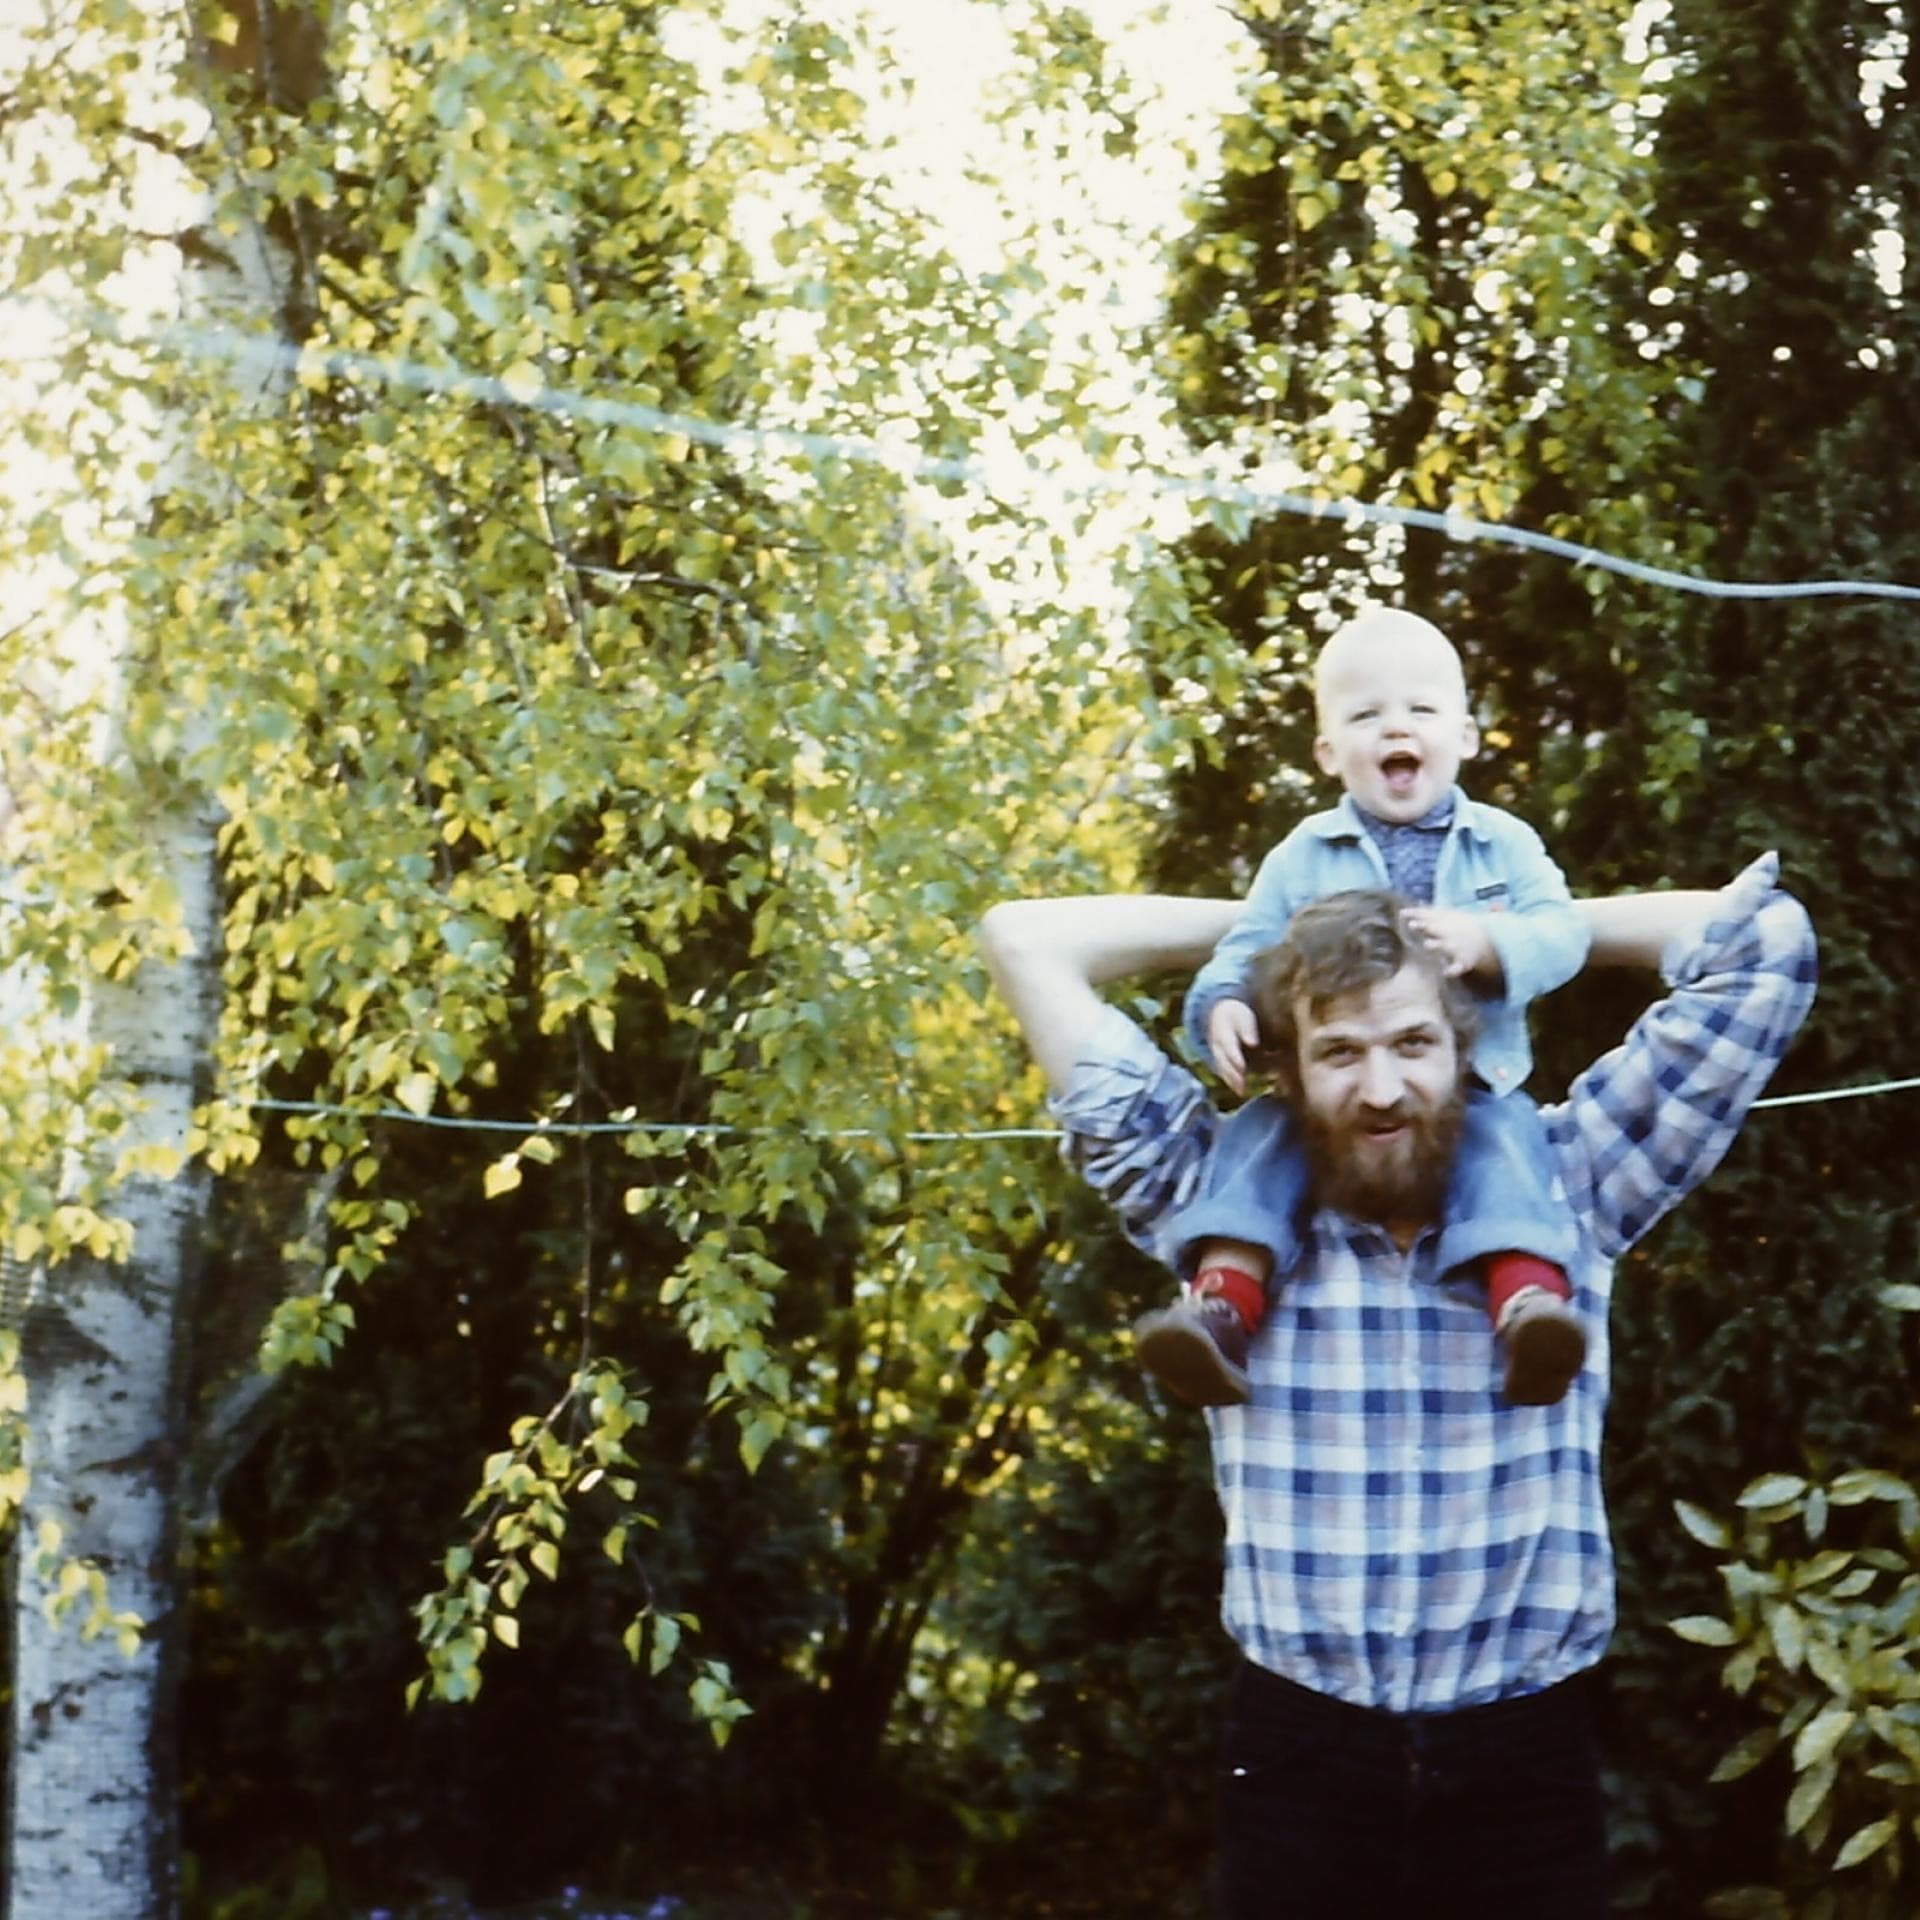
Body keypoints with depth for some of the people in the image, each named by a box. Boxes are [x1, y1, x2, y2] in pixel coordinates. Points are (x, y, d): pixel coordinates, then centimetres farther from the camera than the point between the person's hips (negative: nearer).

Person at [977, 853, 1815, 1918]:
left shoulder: (1568, 1187, 2)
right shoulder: (1224, 1199, 2)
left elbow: (1764, 936, 1)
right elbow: (1023, 940, 3)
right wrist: (1262, 923, 10)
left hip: (1527, 1751, 1)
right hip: (1300, 1750, 0)